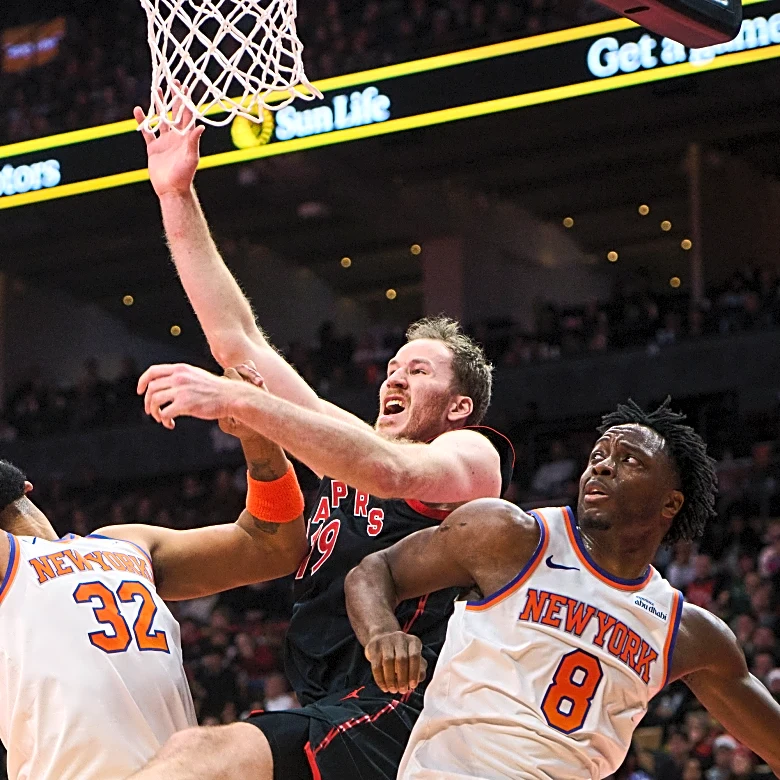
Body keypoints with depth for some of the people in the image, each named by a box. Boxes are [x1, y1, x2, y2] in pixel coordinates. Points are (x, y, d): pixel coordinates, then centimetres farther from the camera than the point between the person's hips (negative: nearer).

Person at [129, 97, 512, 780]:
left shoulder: (472, 455, 7)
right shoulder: (351, 447, 28)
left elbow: (395, 472, -17)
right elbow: (238, 342, 25)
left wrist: (235, 400, -24)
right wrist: (177, 197, 21)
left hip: (394, 720, -8)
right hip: (323, 718, 8)